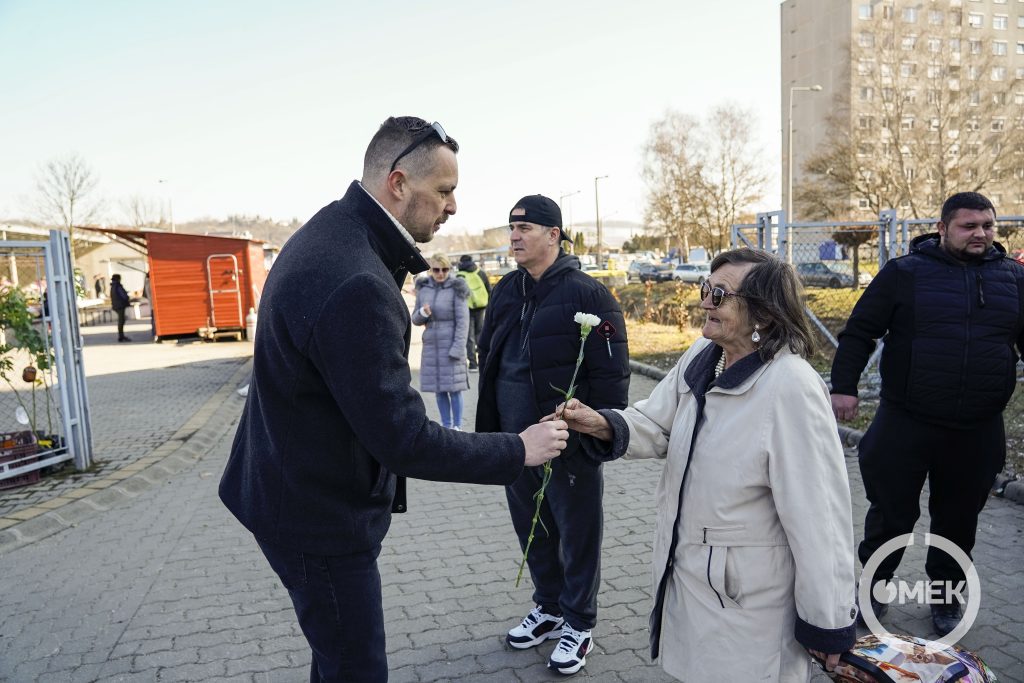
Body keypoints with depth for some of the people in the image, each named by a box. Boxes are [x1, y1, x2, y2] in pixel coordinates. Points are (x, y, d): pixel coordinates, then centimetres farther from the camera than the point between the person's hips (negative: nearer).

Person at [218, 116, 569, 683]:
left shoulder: (330, 231, 2)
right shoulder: (356, 286, -32)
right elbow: (403, 440, -28)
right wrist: (518, 451, -19)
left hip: (297, 487, 10)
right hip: (320, 514, -10)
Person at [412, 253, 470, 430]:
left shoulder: (456, 289, -6)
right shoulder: (423, 288, 6)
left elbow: (463, 321, -9)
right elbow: (415, 319, 11)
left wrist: (457, 349, -14)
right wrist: (422, 313, -12)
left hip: (451, 344, -4)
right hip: (431, 344, 4)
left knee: (454, 388, -2)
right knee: (439, 389, 9)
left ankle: (457, 425, 11)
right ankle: (446, 425, 21)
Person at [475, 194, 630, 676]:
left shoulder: (586, 293, -12)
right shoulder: (506, 291, 8)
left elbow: (611, 373, -13)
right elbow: (488, 359, 15)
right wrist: (488, 428, 13)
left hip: (569, 441, -7)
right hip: (514, 439, 7)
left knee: (577, 533, 9)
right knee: (531, 527, 19)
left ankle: (578, 624, 28)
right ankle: (549, 608, 40)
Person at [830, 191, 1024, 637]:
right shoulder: (905, 273, -3)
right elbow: (859, 332, -3)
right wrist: (844, 387, -11)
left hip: (978, 433, 3)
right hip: (905, 426, -3)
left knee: (958, 520, 16)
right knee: (891, 514, 8)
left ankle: (947, 598, 36)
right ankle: (873, 588, 29)